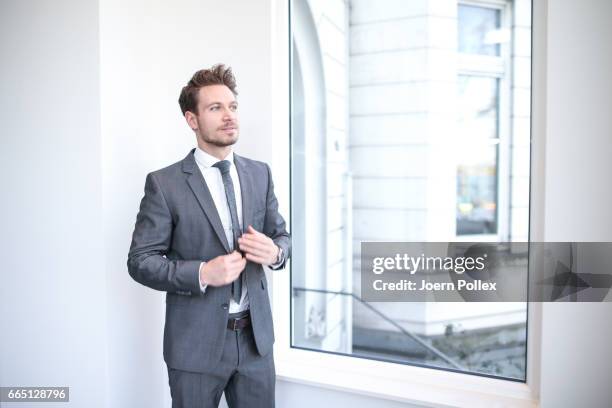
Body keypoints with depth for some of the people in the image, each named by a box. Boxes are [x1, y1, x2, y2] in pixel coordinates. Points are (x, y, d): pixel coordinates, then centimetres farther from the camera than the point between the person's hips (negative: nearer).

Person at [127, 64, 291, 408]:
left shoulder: (260, 173, 3)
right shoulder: (164, 183, -9)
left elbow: (282, 235, 9)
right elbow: (140, 261, -9)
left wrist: (274, 252, -14)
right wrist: (202, 273, -23)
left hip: (256, 336, 4)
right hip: (197, 343, -3)